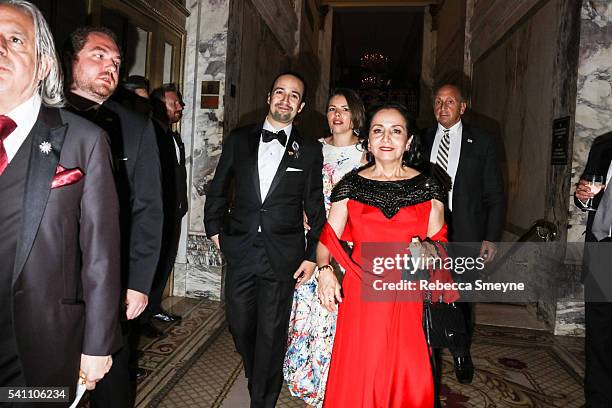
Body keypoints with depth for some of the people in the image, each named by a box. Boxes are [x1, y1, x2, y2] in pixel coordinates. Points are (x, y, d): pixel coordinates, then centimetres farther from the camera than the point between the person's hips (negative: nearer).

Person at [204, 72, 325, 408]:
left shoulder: (310, 151, 2)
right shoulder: (239, 139, 7)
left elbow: (315, 207, 3)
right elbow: (217, 190, 14)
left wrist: (312, 255, 0)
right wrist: (215, 229, 9)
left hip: (282, 257, -2)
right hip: (240, 251, 2)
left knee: (271, 334, 7)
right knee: (239, 324, 13)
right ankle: (257, 379, 43)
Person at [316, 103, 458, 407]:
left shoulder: (427, 188, 4)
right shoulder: (350, 186, 2)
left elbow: (438, 242, 8)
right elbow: (327, 238, 1)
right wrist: (324, 269, -17)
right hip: (360, 295, 0)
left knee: (411, 382, 3)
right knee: (356, 379, 6)